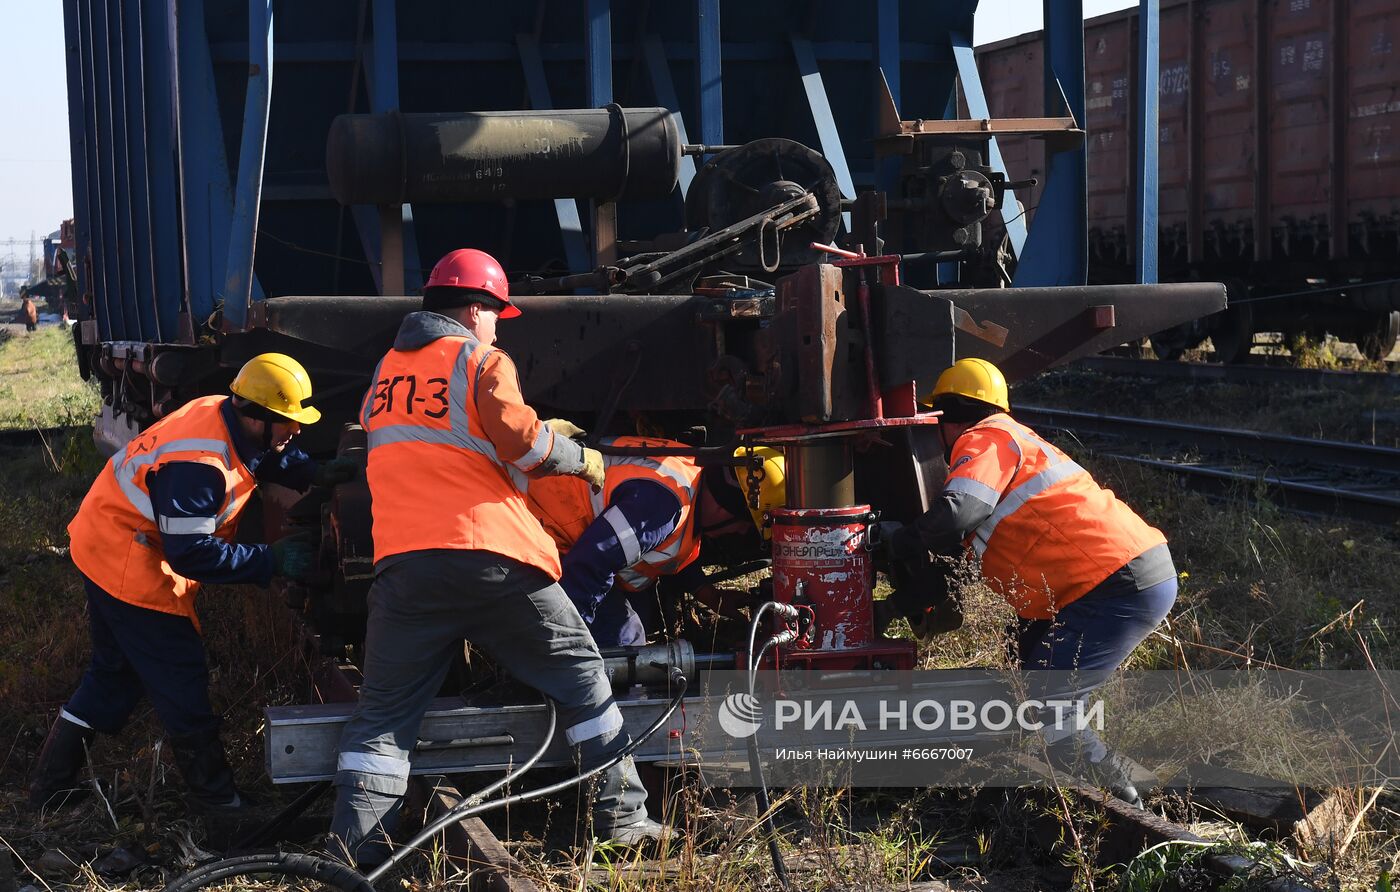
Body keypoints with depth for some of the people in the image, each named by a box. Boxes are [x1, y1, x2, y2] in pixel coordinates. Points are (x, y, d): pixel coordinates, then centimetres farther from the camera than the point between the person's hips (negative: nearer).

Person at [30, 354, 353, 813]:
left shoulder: (223, 416, -3)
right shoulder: (197, 465, -31)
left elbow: (270, 457, 18)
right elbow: (192, 553, -30)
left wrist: (313, 473, -2)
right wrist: (271, 560, -26)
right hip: (129, 563, -10)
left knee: (115, 674, 19)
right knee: (181, 680, -2)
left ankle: (51, 785, 26)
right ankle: (215, 797, 8)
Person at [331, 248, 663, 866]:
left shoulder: (387, 369, 20)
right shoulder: (481, 360, 2)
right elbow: (519, 437, -10)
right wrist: (579, 459, 6)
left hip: (403, 560, 4)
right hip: (490, 554, -4)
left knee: (384, 709, 5)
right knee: (581, 676, 11)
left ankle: (352, 847, -5)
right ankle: (621, 815, 11)